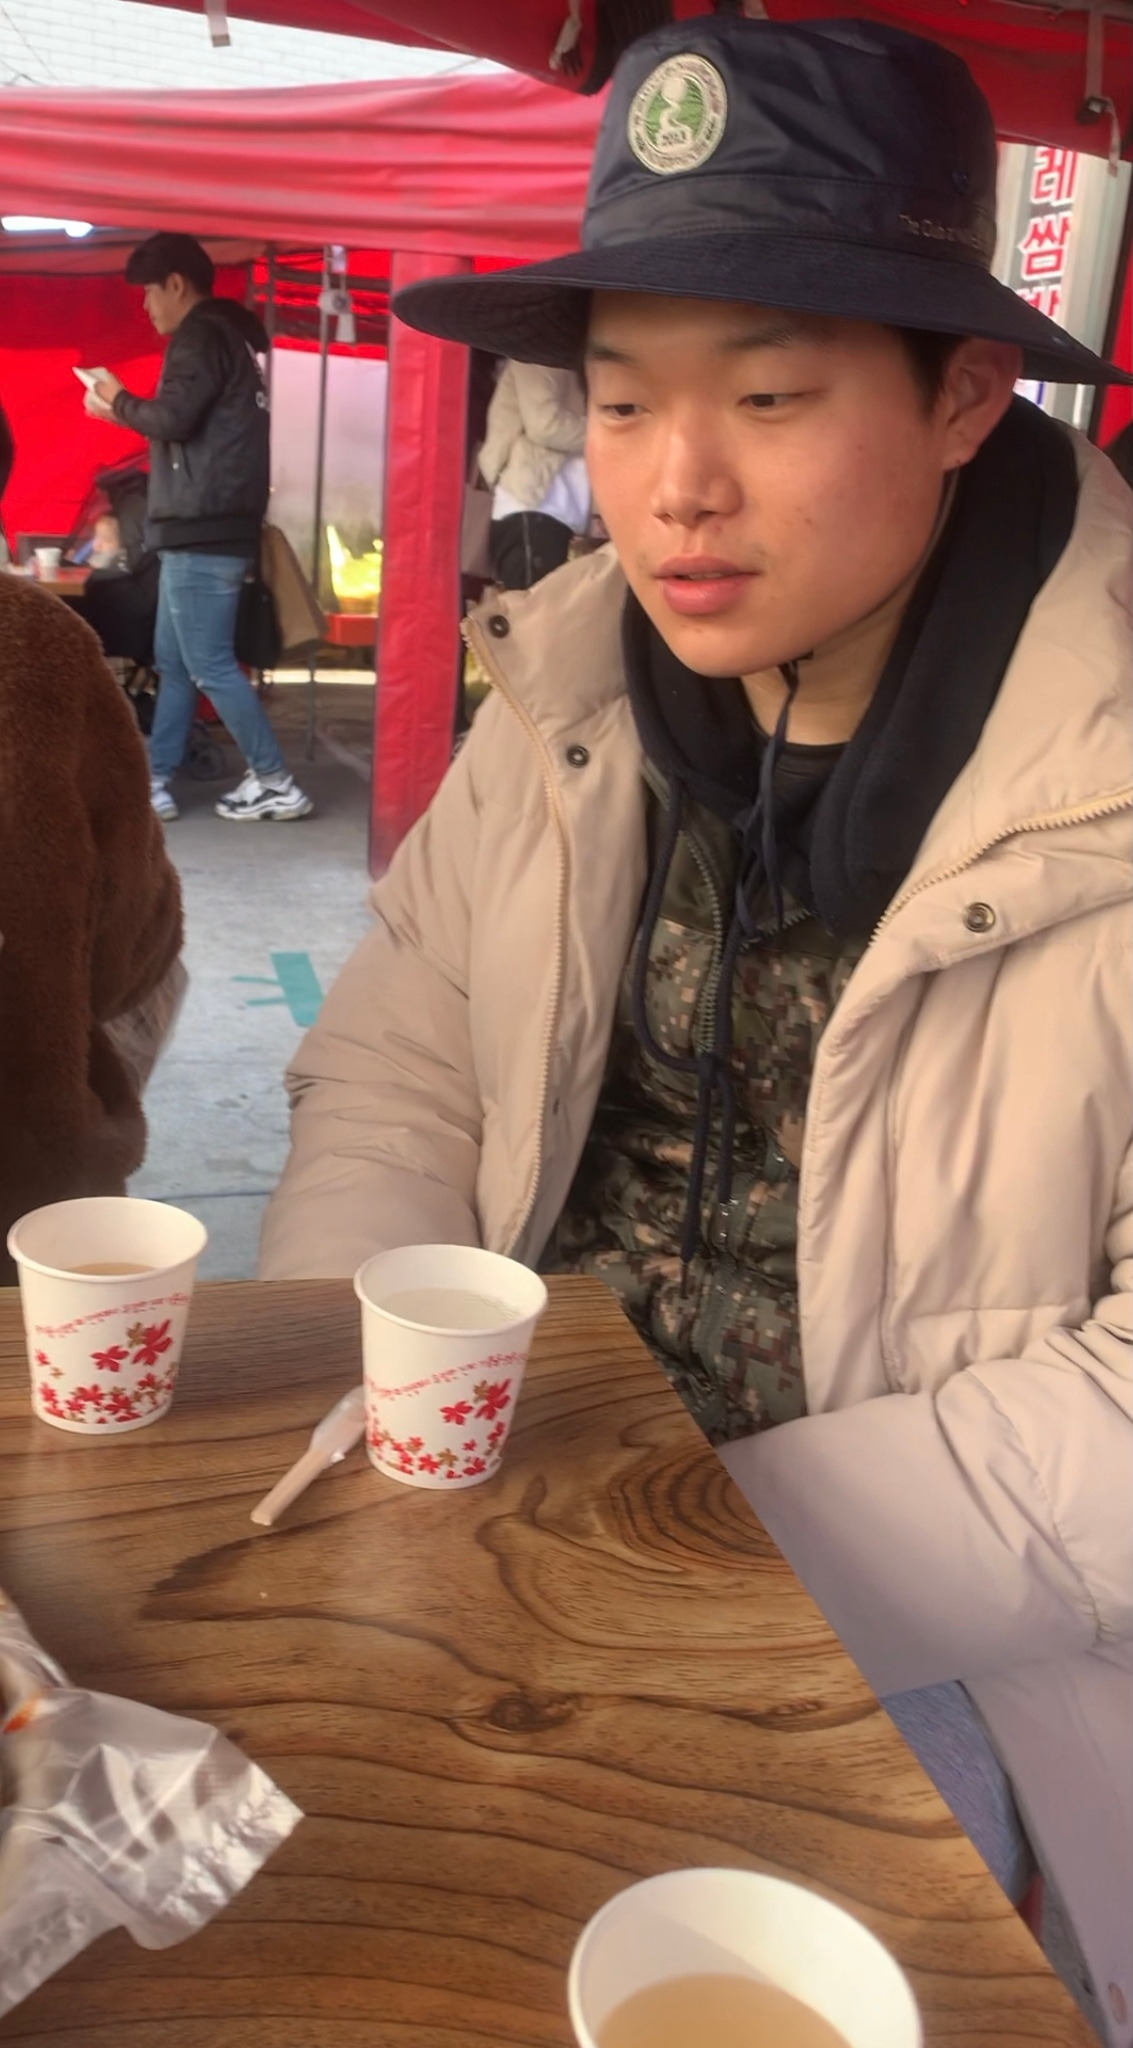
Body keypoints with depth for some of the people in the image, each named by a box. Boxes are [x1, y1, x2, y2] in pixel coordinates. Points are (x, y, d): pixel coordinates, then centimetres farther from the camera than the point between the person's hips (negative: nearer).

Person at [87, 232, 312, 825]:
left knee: (210, 666, -7)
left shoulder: (201, 336, -9)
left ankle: (276, 784, -2)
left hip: (201, 532, -10)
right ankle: (154, 784, 14)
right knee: (174, 663, 11)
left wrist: (120, 402, -3)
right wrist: (123, 412, 18)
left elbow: (173, 418, -21)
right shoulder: (228, 335, 21)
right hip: (204, 528, 10)